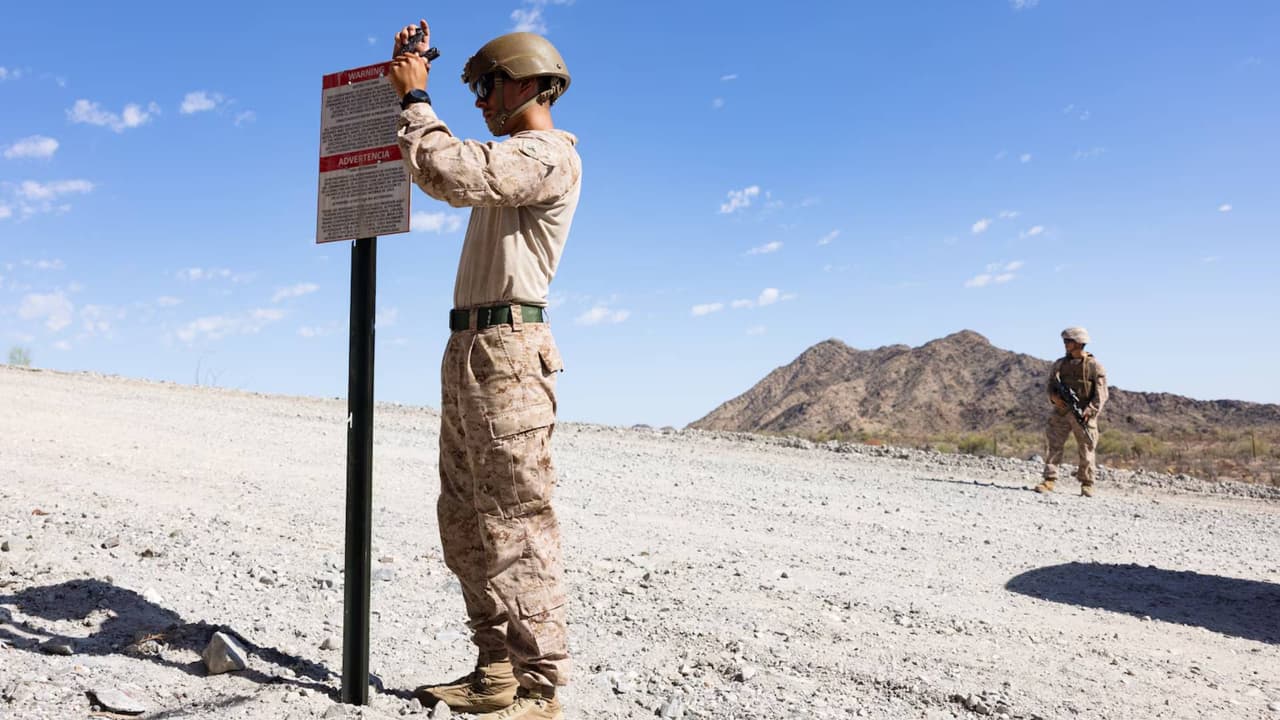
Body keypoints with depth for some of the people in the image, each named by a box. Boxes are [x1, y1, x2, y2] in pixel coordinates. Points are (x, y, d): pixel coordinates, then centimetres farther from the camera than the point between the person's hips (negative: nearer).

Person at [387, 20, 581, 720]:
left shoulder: (547, 154, -7)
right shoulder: (511, 158, 25)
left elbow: (450, 173, -22)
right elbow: (434, 166, 34)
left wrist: (416, 96, -7)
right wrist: (412, 80, 25)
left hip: (507, 349, -10)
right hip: (469, 350, 10)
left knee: (515, 521, -10)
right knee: (464, 520, 10)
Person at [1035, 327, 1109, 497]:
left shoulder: (1095, 366, -2)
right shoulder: (1059, 364, 10)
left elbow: (1101, 394, -6)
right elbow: (1051, 384, 14)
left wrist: (1089, 411, -18)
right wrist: (1054, 396, -8)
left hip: (1083, 415, -3)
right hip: (1061, 412, 3)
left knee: (1086, 451, 3)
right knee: (1054, 446, -4)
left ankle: (1087, 484, 13)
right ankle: (1049, 480, -4)